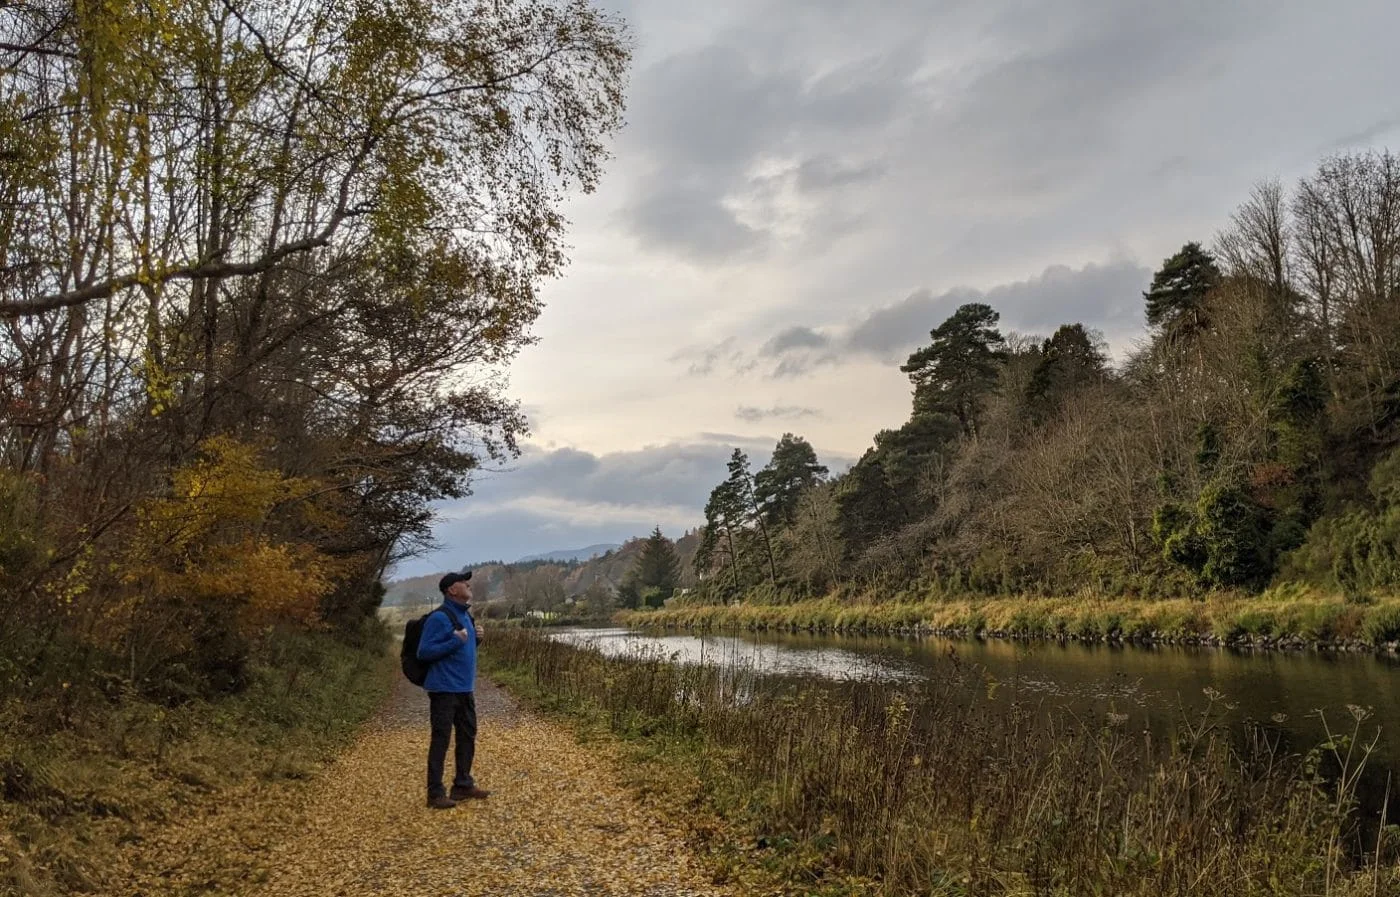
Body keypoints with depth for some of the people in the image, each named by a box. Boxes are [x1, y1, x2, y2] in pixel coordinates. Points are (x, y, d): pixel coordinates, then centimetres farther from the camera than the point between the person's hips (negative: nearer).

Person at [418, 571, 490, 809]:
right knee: (441, 740, -3)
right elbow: (424, 652, -18)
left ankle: (463, 785, 24)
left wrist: (476, 639, 5)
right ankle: (435, 793, 4)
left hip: (465, 688, 9)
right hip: (444, 689, -9)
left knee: (468, 736, 13)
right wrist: (455, 641, -22)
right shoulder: (439, 618, -15)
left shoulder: (465, 615, 13)